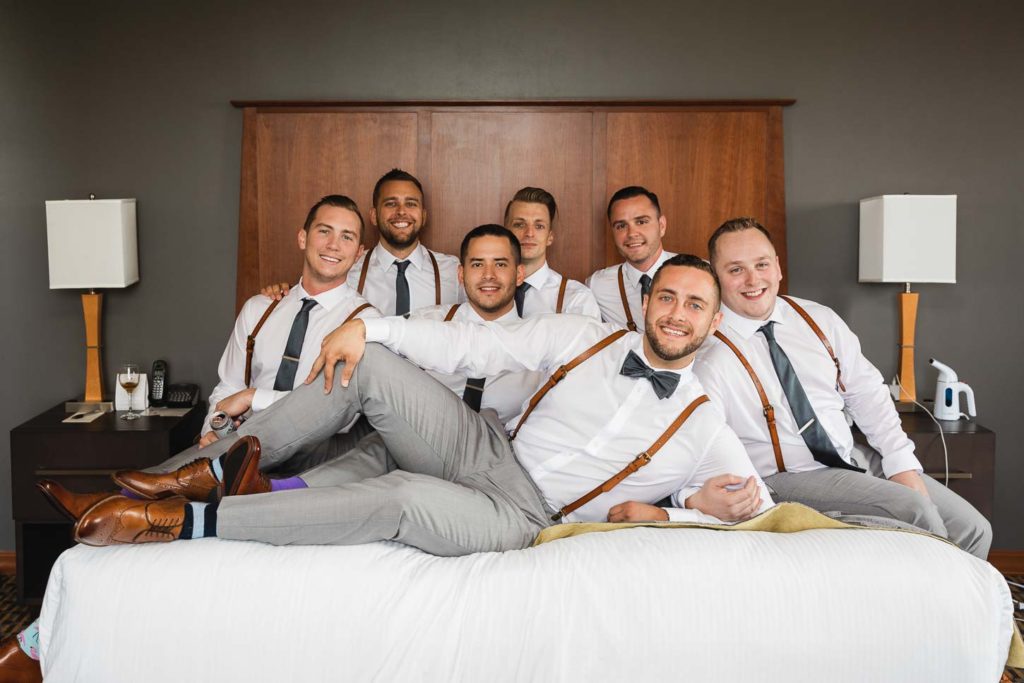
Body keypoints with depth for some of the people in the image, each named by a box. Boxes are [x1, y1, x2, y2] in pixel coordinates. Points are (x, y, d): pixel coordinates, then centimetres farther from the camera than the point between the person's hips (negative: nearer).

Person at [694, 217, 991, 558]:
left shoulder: (819, 319, 5)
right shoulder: (707, 354, -13)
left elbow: (867, 393, 8)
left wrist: (903, 465, -2)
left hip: (856, 457, 6)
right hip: (787, 478, -6)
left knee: (973, 529, -2)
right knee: (914, 509, -24)